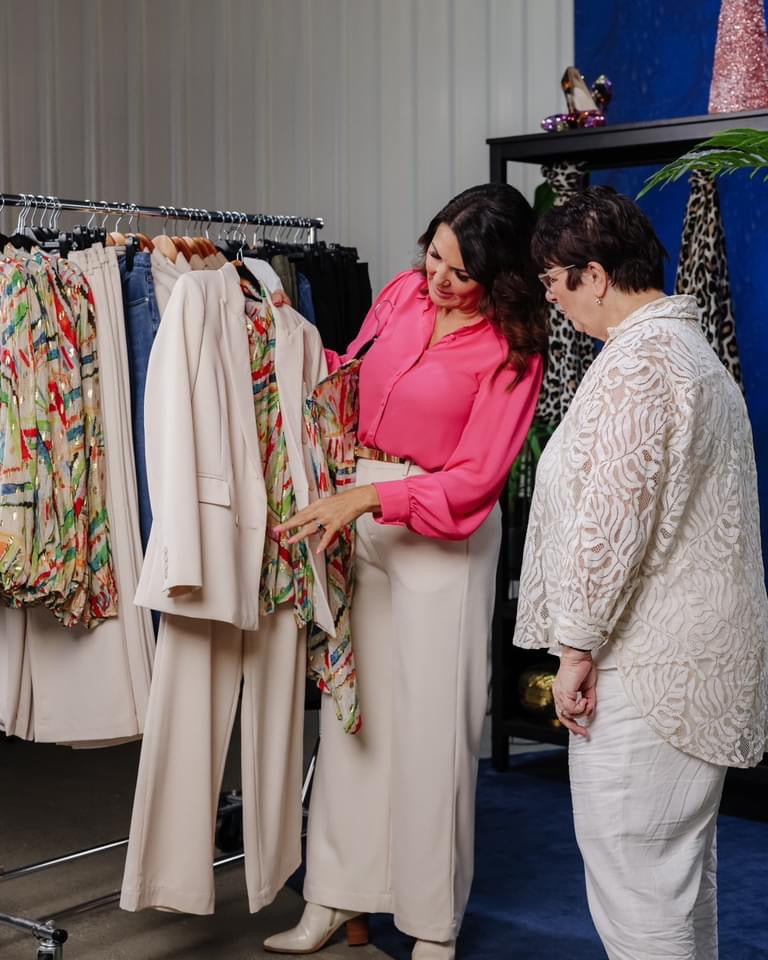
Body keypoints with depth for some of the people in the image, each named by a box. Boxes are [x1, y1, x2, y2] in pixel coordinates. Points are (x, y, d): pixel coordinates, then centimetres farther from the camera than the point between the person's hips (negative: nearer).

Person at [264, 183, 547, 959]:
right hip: (356, 513, 6)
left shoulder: (512, 351, -12)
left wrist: (365, 500, -24)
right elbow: (351, 378, 18)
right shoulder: (404, 292, 3)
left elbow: (474, 482, -17)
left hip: (441, 532, -5)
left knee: (431, 721, 0)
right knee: (351, 704, 9)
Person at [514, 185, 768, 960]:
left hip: (645, 664, -10)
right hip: (703, 657, 10)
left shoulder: (636, 360, -15)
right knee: (683, 866, 18)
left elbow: (612, 518, -20)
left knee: (632, 876, -3)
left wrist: (577, 644, -13)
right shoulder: (691, 347, 17)